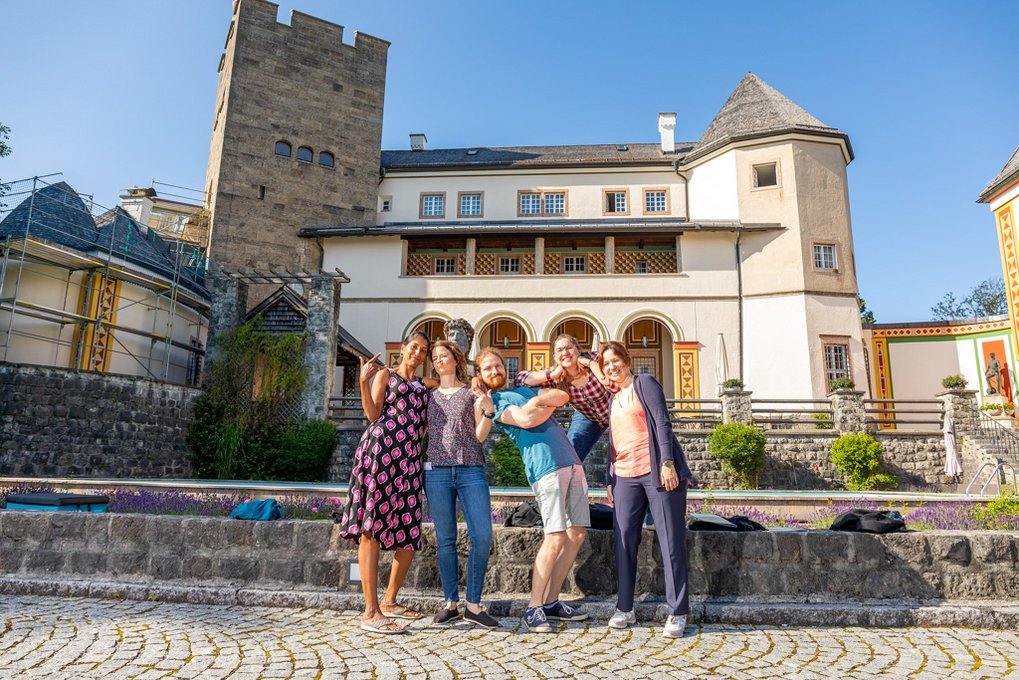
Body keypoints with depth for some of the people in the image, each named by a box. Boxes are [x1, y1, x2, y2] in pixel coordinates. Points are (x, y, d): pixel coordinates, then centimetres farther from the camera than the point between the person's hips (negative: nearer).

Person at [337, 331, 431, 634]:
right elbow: (373, 414, 0)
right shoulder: (385, 375, 11)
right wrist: (364, 381, -11)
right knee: (371, 528, -8)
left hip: (409, 458, 6)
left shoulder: (423, 387, 26)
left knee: (410, 532, 5)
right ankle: (371, 613, -8)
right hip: (381, 449, -6)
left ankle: (389, 601, 21)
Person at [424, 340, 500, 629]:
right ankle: (450, 602, 13)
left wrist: (489, 412, -11)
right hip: (437, 470, 1)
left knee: (483, 536, -9)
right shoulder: (429, 395, 15)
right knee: (445, 539, 3)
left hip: (471, 470, -1)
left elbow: (480, 435, 5)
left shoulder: (472, 392, 10)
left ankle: (473, 604, 3)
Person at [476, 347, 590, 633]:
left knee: (577, 535, 5)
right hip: (545, 467, -7)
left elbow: (563, 396, 16)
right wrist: (550, 406, 6)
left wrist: (542, 400, -2)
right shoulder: (492, 401, 4)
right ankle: (534, 608, -1)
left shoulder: (525, 391, 26)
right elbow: (526, 420, -11)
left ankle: (551, 602, 14)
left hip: (572, 462, 7)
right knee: (556, 537, -13)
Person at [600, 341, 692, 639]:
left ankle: (677, 613, 4)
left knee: (671, 541, -2)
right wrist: (611, 481, 19)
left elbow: (662, 423, -7)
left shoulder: (644, 383, 3)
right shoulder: (613, 400, 21)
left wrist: (667, 463, -16)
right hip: (625, 477, 6)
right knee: (624, 540, 2)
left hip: (657, 471, -6)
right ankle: (624, 608, 11)